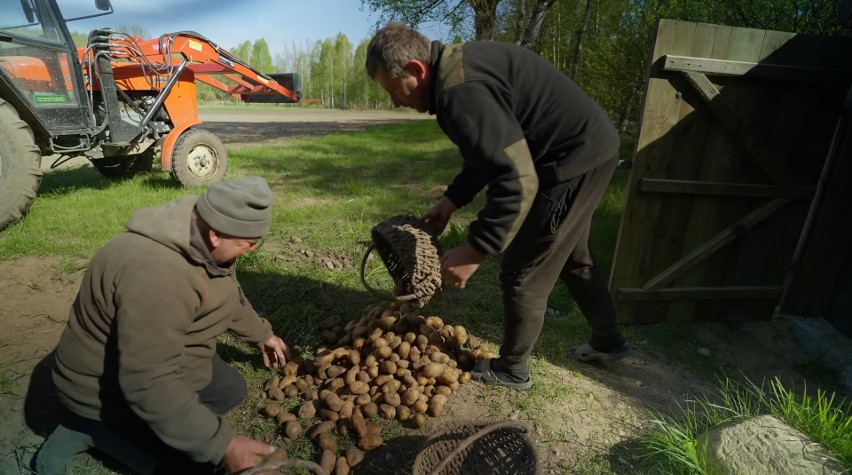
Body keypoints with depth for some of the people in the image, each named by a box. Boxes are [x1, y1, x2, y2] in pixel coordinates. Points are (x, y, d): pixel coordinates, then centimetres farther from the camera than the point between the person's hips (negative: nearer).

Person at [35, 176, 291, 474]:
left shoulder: (201, 238, -9)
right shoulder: (157, 274, -39)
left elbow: (228, 295, 11)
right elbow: (150, 385, -38)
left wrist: (263, 335, 22)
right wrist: (223, 445, -35)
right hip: (110, 390, -9)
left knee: (231, 390, 14)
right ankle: (92, 429, 4)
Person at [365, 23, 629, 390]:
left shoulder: (461, 92, -26)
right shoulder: (457, 69, 8)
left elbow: (516, 181, -31)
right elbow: (490, 154, 16)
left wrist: (474, 250, -27)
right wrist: (451, 200, 12)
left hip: (575, 160, -11)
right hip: (590, 149, 11)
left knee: (521, 272, 1)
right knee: (572, 258, 25)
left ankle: (511, 370, 22)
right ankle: (608, 341, 44)